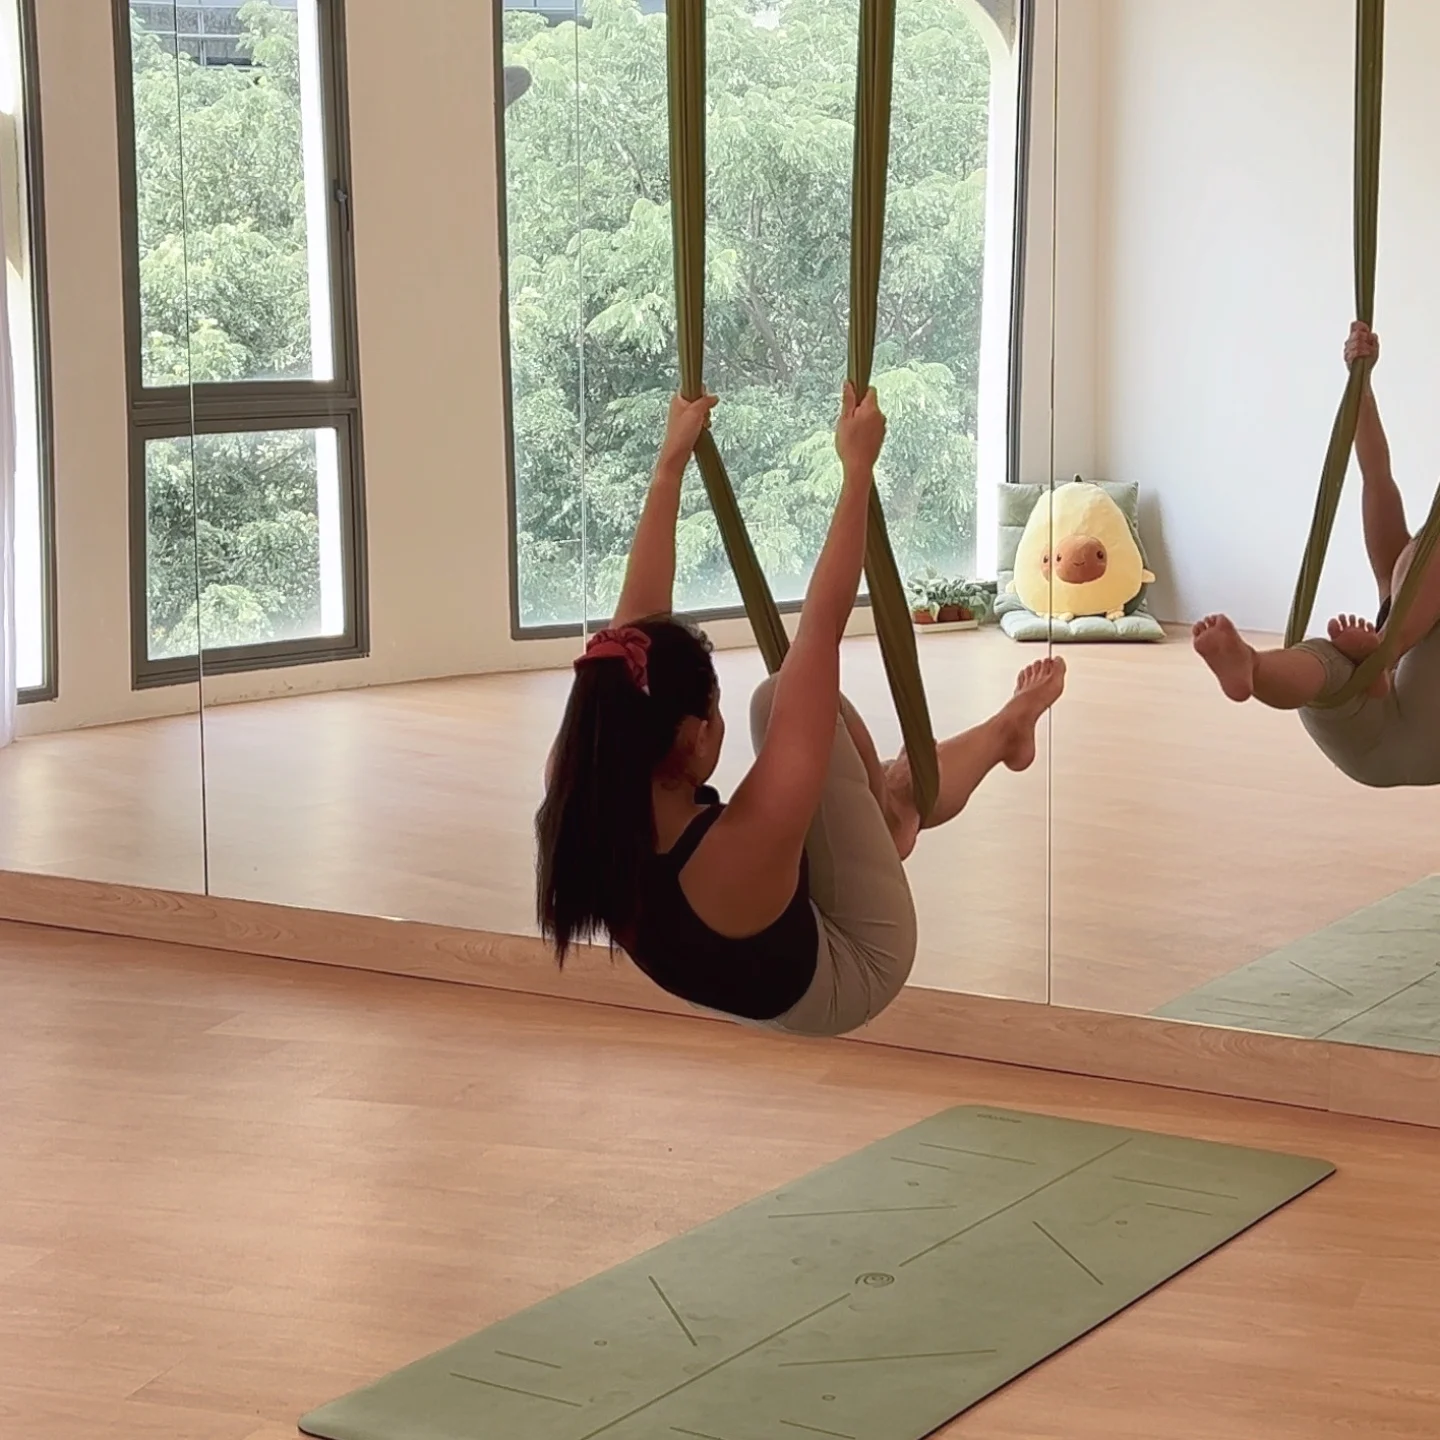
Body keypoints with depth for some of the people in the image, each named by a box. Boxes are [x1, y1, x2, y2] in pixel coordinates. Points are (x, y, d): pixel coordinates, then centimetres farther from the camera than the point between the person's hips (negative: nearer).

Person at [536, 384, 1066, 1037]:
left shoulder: (575, 805, -30)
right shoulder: (744, 848, -44)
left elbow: (635, 621, -18)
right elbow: (822, 627, -38)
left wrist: (671, 462, -10)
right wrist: (857, 467, -30)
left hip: (750, 983, 6)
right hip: (850, 975, -5)